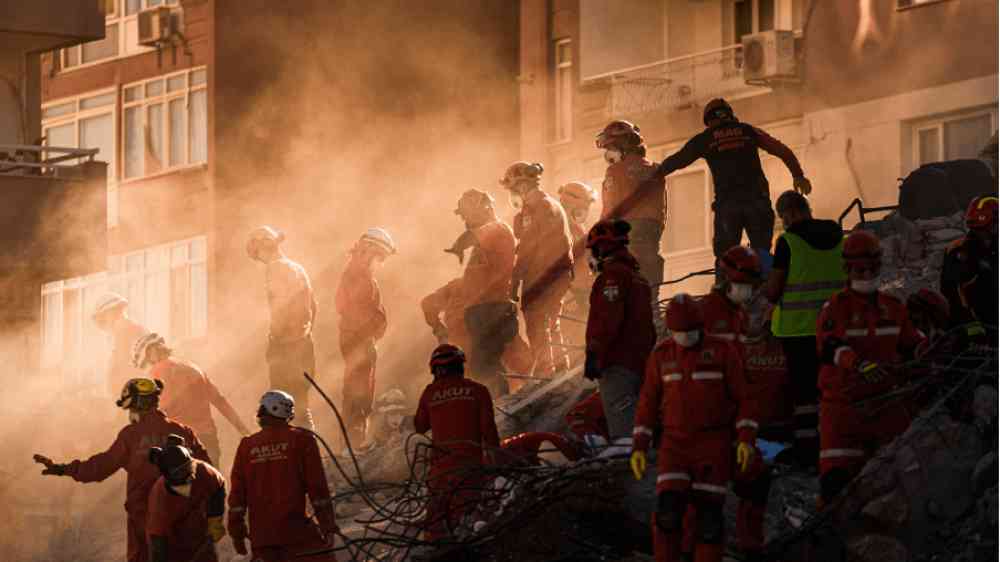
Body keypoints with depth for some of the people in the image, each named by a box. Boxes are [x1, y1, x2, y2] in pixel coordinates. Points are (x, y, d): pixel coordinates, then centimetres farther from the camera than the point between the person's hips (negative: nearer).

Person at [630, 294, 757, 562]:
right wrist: (639, 447, 1)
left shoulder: (723, 351, -7)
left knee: (709, 515, -5)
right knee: (668, 511, -14)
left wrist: (747, 440, -14)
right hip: (676, 444, 2)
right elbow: (648, 402, 7)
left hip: (714, 445, -2)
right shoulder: (662, 354, 1)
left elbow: (743, 399, -2)